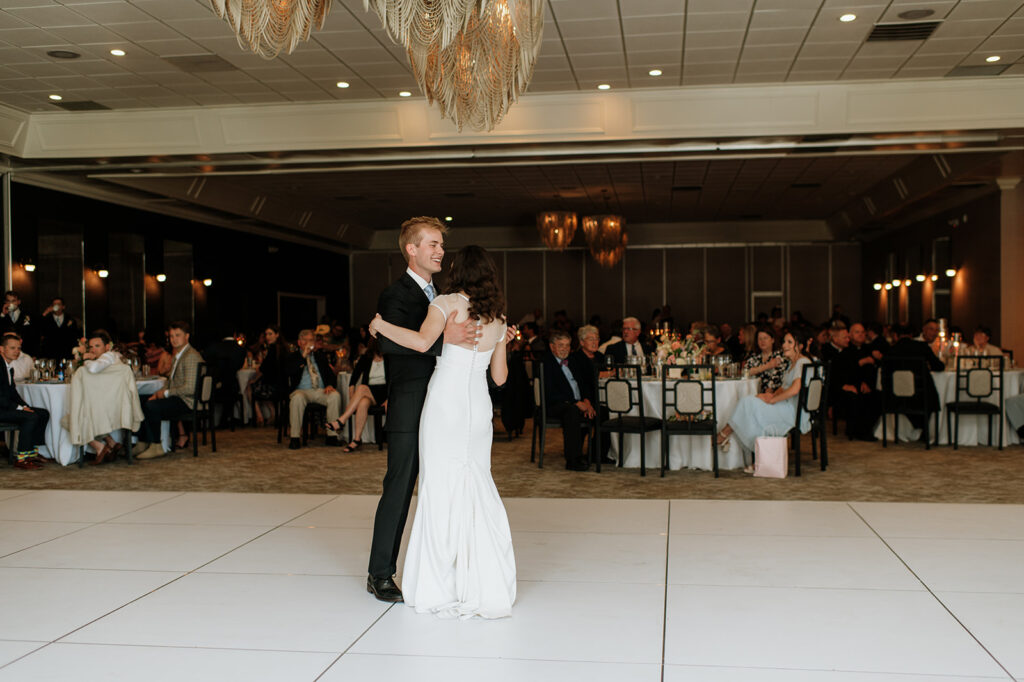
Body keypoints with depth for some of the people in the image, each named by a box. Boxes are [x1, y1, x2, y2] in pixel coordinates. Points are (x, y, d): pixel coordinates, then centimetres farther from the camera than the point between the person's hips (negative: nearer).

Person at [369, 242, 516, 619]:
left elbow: (422, 341, -20)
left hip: (446, 404, -5)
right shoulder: (498, 317, 13)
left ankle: (441, 590, 5)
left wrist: (380, 325, -6)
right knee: (478, 491, 11)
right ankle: (487, 586, 13)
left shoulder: (447, 303, -3)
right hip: (479, 407, 5)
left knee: (442, 491, 0)